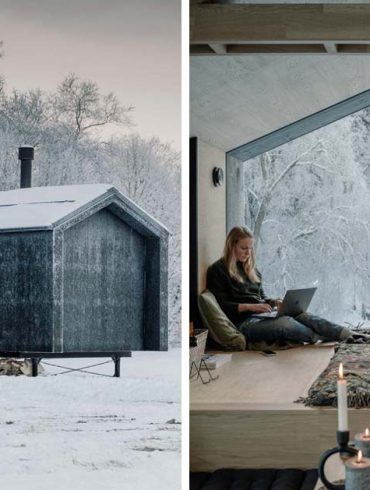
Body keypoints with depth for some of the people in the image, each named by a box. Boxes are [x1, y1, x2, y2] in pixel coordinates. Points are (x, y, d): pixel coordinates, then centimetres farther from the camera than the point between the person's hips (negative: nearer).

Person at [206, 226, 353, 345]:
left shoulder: (250, 268, 24)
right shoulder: (217, 271, -1)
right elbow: (222, 305, -10)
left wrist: (274, 302, 4)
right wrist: (250, 306, -21)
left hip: (261, 315, 6)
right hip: (243, 322, -6)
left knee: (301, 315, -22)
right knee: (285, 322, -34)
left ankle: (343, 333, -39)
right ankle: (323, 338, -39)